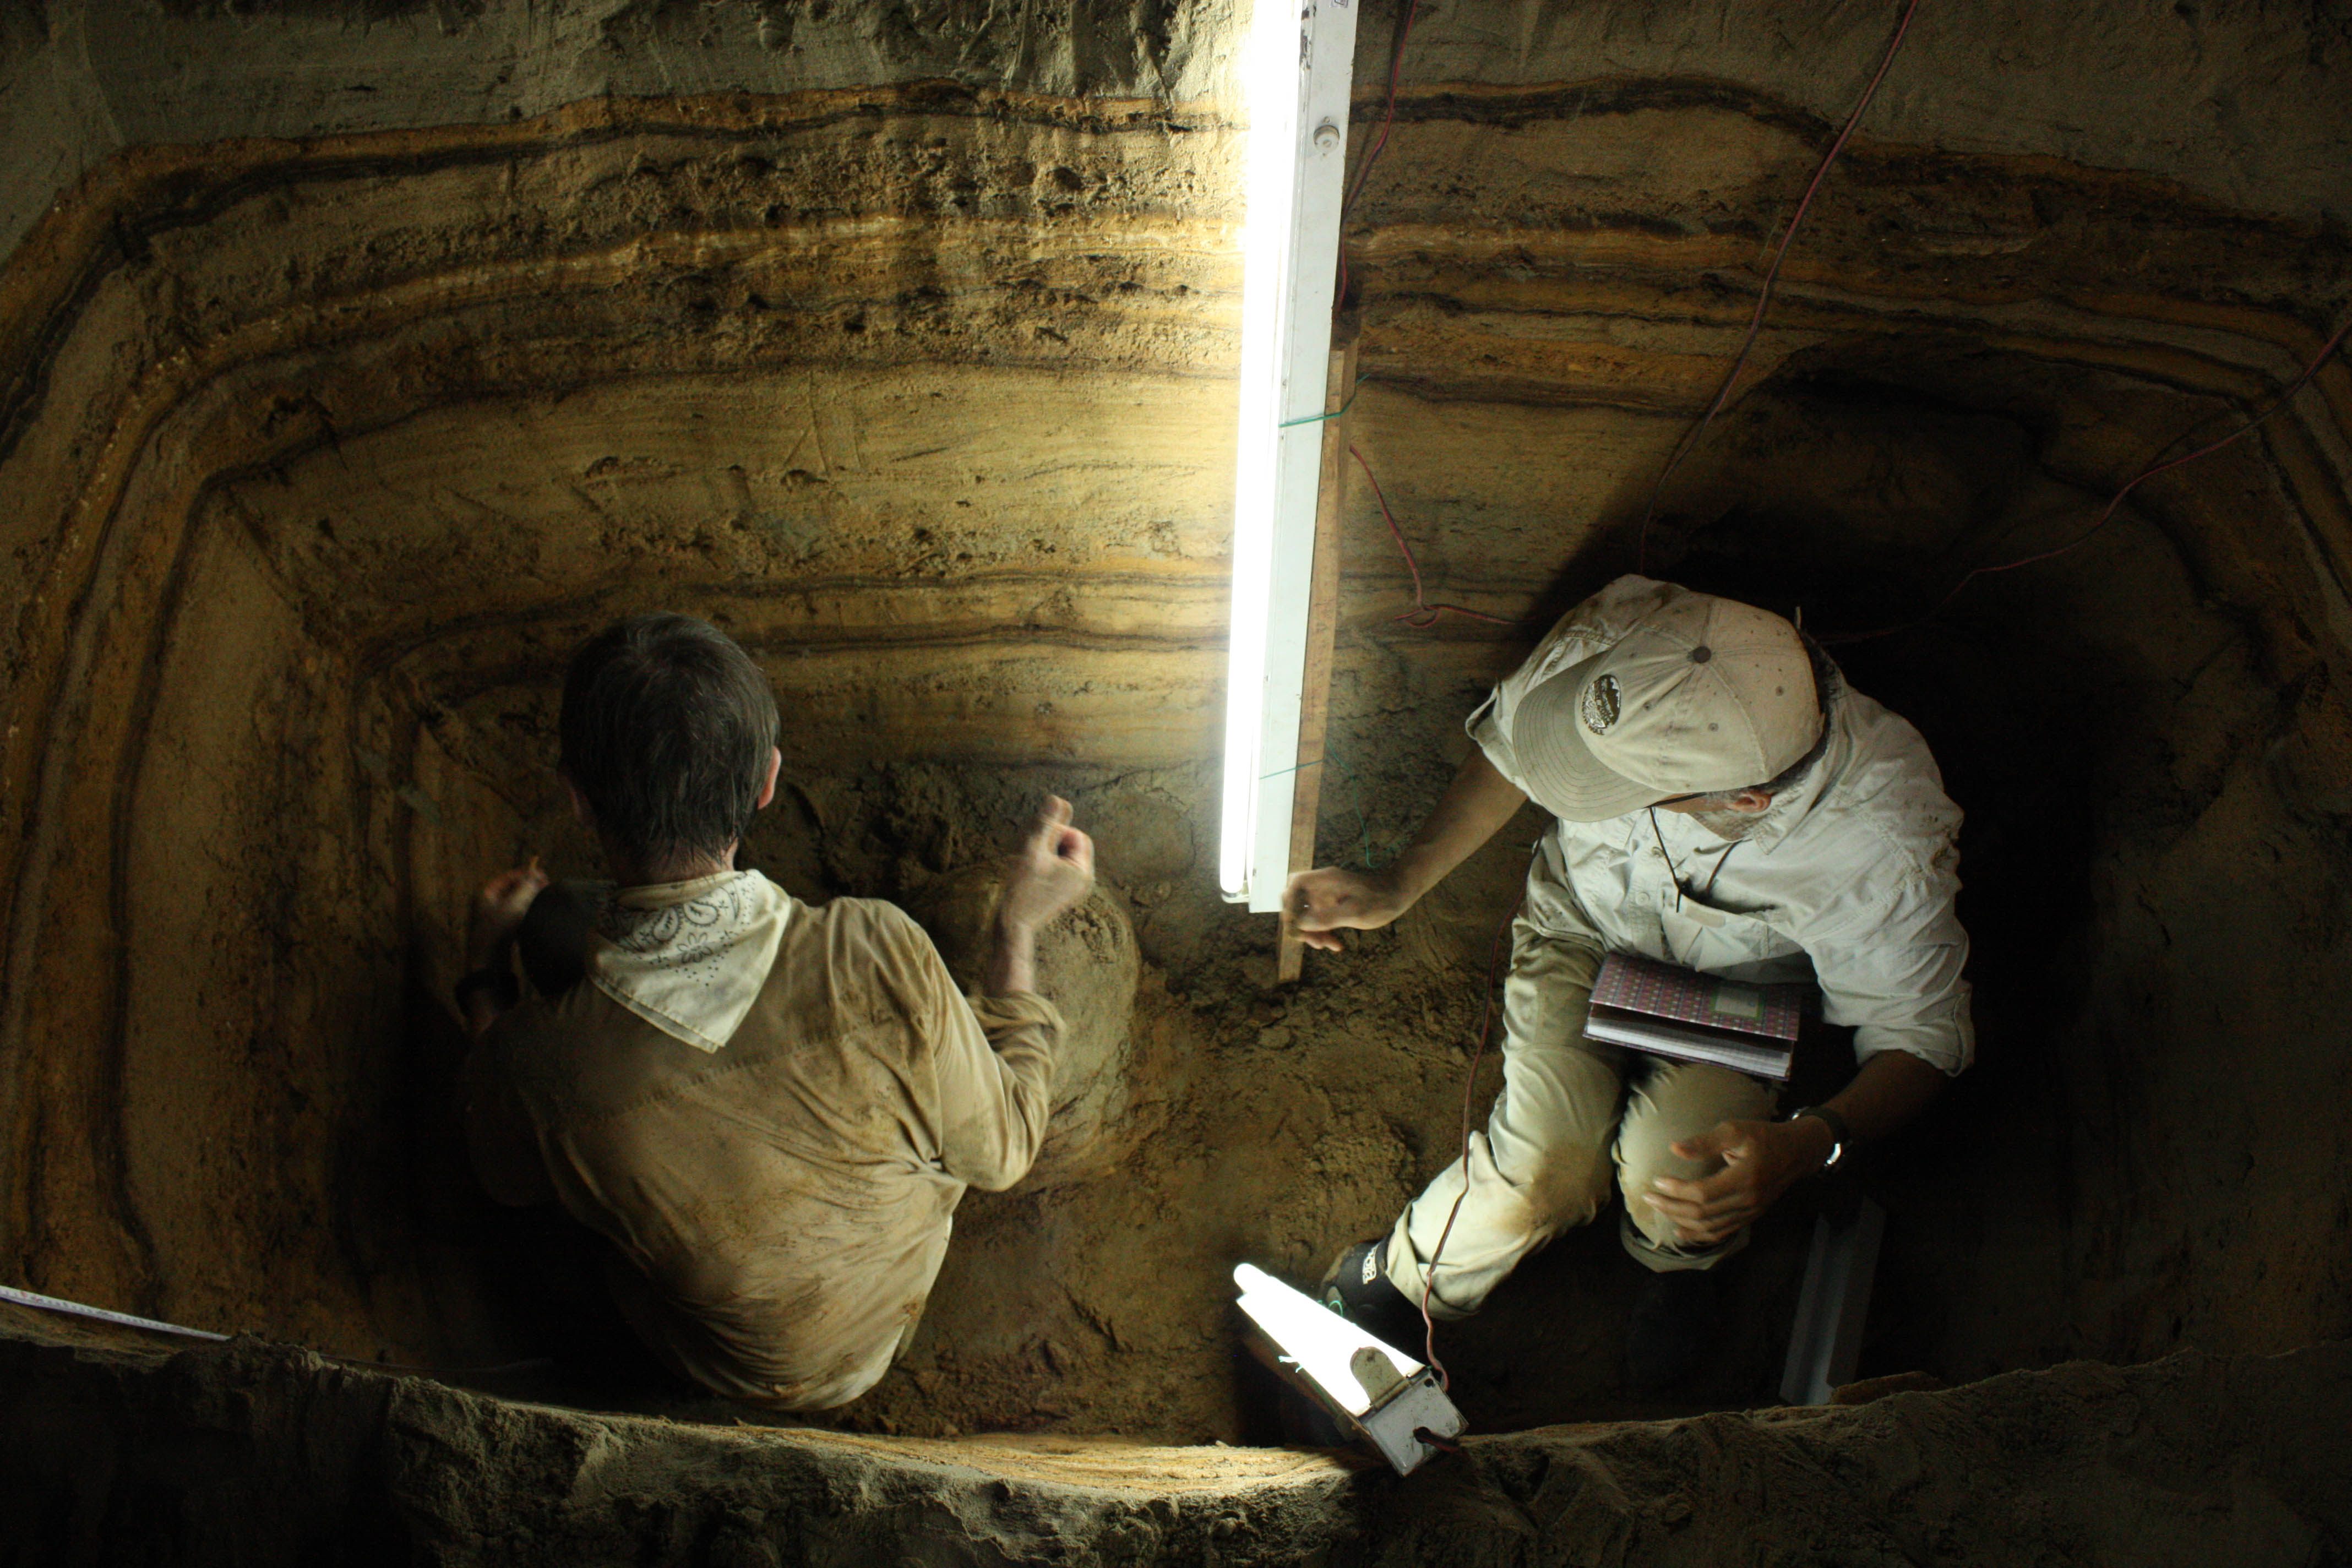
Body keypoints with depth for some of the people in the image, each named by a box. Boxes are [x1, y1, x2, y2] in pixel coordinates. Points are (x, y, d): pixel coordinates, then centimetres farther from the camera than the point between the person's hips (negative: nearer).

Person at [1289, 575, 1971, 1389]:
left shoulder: (1884, 842, -39)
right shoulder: (1615, 634, -35)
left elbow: (1921, 1034, -22)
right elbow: (1510, 748, -10)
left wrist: (1806, 1145, -41)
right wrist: (1398, 887, -11)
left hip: (1743, 985, -1)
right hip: (1586, 925, 1)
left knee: (1671, 1178, -26)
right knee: (1543, 1168, -21)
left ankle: (1680, 1263, 13)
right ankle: (1396, 1281, 12)